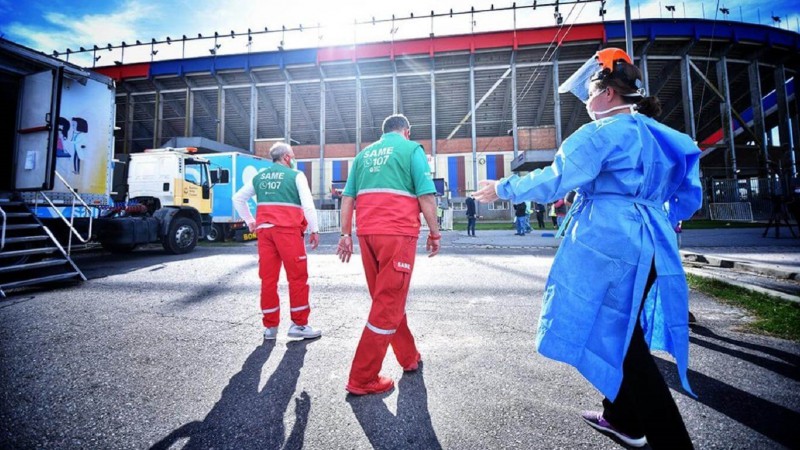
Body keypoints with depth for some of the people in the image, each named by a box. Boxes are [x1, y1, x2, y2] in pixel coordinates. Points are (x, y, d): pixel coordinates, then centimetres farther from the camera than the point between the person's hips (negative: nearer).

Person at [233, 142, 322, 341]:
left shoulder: (259, 177, 18)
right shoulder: (296, 175, 2)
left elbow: (238, 199, 21)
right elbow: (308, 205, -8)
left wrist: (250, 222, 22)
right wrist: (314, 230, -3)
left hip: (264, 230, 6)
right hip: (288, 230, -5)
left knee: (268, 278, 9)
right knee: (297, 277, 2)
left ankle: (270, 327, 17)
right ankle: (299, 324, 7)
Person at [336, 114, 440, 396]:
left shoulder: (364, 154, 19)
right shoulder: (411, 148, 5)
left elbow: (348, 198, 13)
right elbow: (426, 196, -5)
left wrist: (346, 234, 15)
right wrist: (435, 233, 2)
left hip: (367, 234, 6)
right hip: (398, 234, -6)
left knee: (386, 299, 16)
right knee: (388, 305, 1)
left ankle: (409, 358, 32)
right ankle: (362, 379, 8)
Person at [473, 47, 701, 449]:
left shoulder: (602, 133, -8)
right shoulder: (664, 137, 18)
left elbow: (552, 181, -14)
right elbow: (690, 195, 21)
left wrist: (502, 189, -4)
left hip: (607, 244, -9)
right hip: (651, 248, 9)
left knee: (618, 339, 1)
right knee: (625, 333, 19)